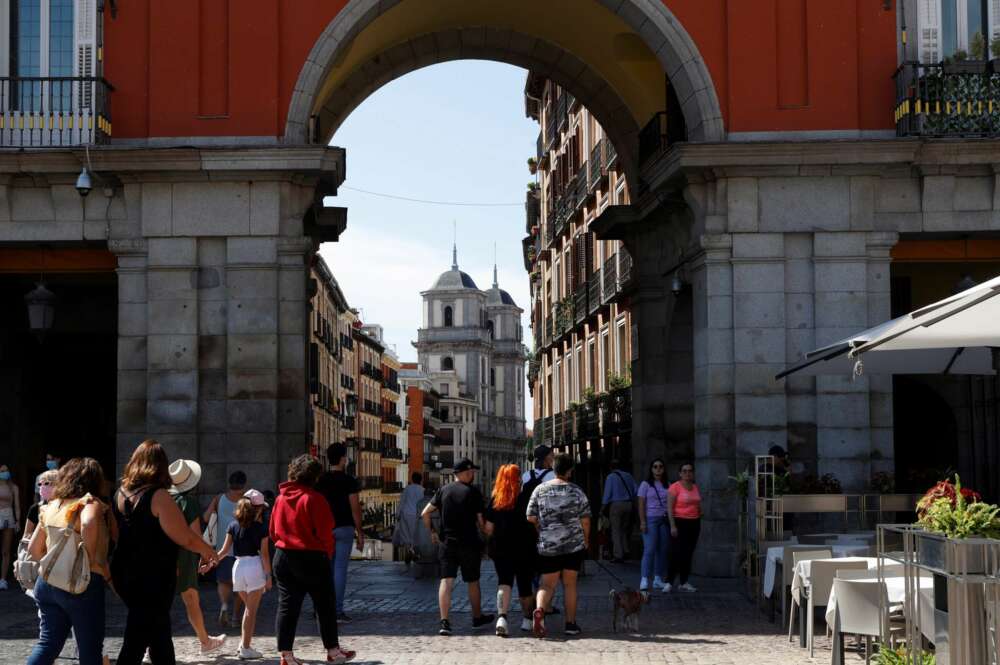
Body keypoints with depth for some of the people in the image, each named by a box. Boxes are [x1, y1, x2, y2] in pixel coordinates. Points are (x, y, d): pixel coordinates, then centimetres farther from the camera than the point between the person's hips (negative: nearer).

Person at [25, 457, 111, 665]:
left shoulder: (51, 507, 15)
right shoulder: (90, 503, -6)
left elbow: (34, 549, 17)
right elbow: (89, 523, -29)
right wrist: (94, 561, -19)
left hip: (47, 582, 6)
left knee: (47, 643, 10)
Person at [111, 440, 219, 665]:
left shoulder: (120, 494, 5)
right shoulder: (158, 496, -17)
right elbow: (186, 538, -18)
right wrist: (208, 552, 2)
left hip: (124, 574, 7)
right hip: (154, 579, -7)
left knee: (159, 632, 21)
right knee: (135, 644, -4)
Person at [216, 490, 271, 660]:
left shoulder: (233, 525, 6)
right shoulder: (260, 528, -5)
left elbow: (225, 550, 2)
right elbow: (264, 553, -7)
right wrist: (268, 576, -2)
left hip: (238, 566, 4)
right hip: (254, 566, -4)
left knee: (248, 607, 21)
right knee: (251, 610, 3)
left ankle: (243, 644, 16)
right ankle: (246, 649, 1)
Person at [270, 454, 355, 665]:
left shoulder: (280, 498, 6)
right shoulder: (314, 498, -13)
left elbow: (273, 531, 11)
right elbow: (325, 532, -12)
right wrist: (327, 554, 4)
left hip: (283, 557, 6)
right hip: (311, 557, -6)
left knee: (286, 606, 6)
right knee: (325, 605, 7)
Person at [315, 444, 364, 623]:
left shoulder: (320, 480, 6)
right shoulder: (349, 480, -7)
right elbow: (355, 508, -9)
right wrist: (360, 532, -3)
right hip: (344, 528, -4)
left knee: (326, 568, 10)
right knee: (340, 568, -4)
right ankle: (338, 610, -6)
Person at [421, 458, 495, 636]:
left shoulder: (443, 490, 3)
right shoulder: (473, 492, -7)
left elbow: (425, 514, 2)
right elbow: (481, 520, -7)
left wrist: (432, 532, 13)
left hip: (446, 543, 2)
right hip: (469, 543, -2)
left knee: (446, 581, -3)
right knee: (473, 582, 14)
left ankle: (444, 621, -16)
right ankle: (477, 618, 29)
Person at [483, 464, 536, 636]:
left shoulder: (494, 500, -1)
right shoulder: (524, 499, -10)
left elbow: (488, 528, 2)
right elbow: (534, 523, -10)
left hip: (500, 549, 2)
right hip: (524, 549, -2)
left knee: (504, 581, 0)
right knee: (525, 583, 14)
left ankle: (501, 616, -24)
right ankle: (526, 619, 27)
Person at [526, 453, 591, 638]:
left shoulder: (540, 490, 0)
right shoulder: (576, 491, -3)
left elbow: (531, 518, 1)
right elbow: (585, 520, 0)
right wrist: (586, 540, 16)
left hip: (547, 546, 1)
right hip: (574, 545, -1)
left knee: (548, 584, 6)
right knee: (570, 583, 12)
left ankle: (539, 609, -22)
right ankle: (570, 623, 15)